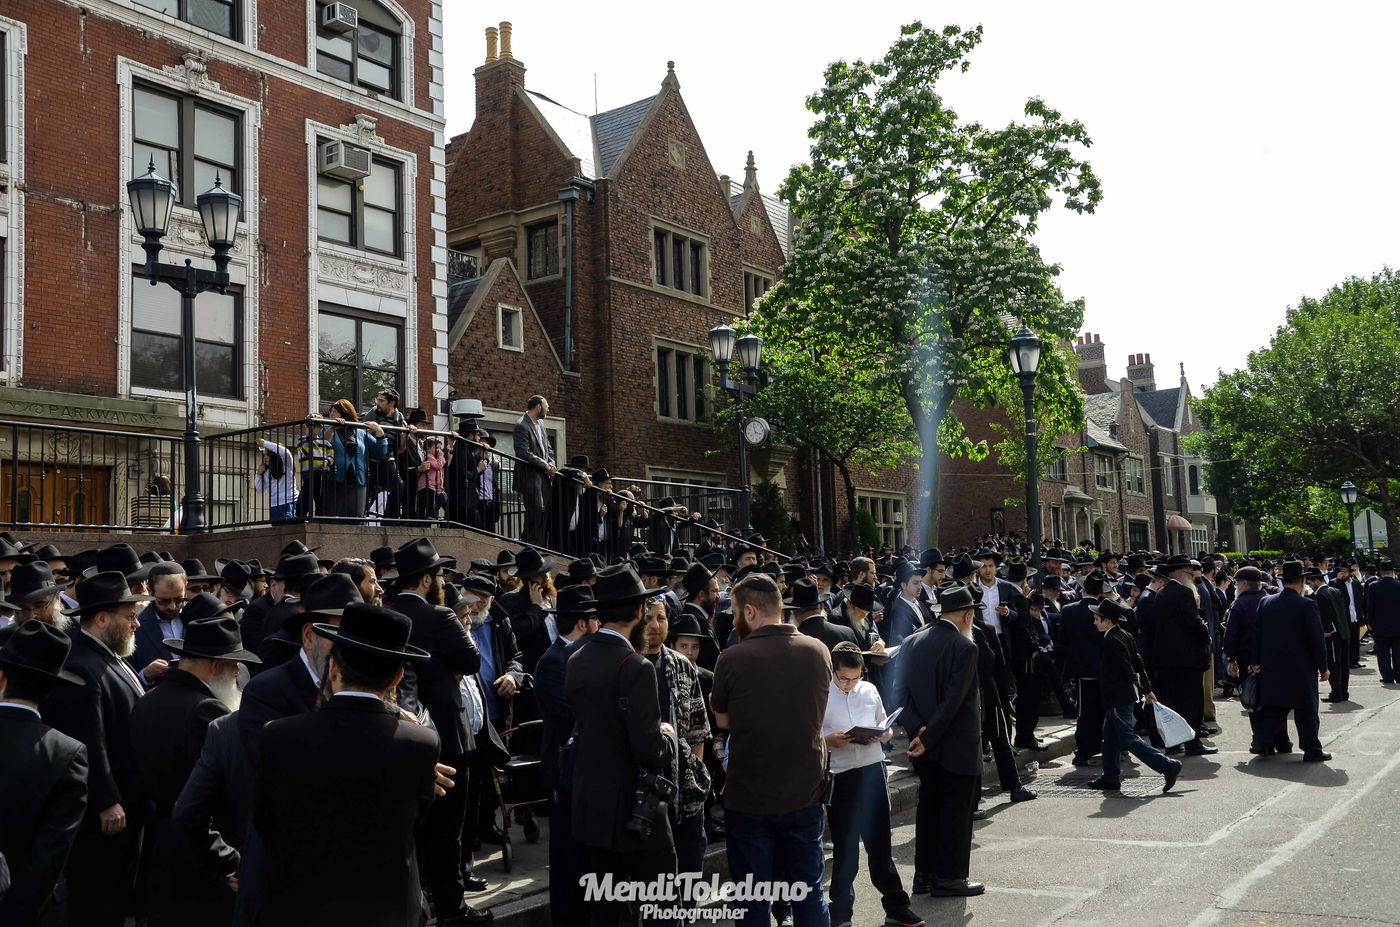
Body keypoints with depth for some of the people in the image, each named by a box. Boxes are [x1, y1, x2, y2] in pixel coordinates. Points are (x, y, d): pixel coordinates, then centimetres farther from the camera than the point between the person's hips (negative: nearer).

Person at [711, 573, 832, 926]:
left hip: (748, 800, -3)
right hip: (805, 794, 3)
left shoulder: (731, 658, -16)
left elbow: (723, 721, -1)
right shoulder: (818, 651, -4)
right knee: (810, 895, 15)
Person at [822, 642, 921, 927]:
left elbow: (886, 729, 14)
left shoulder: (870, 690, 6)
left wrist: (879, 735, -7)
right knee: (845, 847, 9)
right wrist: (829, 741, -21)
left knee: (879, 842, 11)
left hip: (873, 771, 3)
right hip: (840, 776, -3)